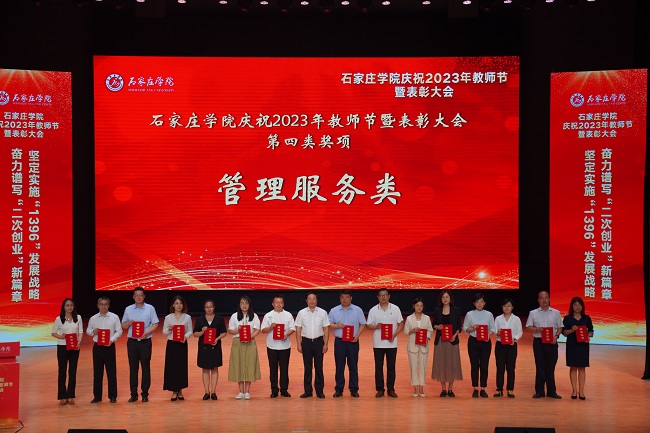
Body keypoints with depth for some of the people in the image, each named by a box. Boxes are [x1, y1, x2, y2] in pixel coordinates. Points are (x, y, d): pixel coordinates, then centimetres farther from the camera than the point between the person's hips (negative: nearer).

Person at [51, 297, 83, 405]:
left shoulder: (78, 318, 3)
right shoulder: (59, 319, -2)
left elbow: (81, 331, 4)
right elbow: (53, 332, 3)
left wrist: (79, 341, -12)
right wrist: (60, 336, -16)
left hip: (74, 347, 2)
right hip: (62, 347, -2)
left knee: (73, 371, 4)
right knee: (62, 371, 2)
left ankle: (71, 396, 12)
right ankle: (62, 396, 9)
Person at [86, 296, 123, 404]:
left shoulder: (114, 317, 0)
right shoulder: (93, 319, 7)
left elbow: (119, 331, 0)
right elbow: (88, 330, 15)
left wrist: (112, 340, -15)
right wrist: (93, 331, -8)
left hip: (109, 346, -2)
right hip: (97, 347, 2)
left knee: (111, 371, 0)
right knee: (97, 372, 7)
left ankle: (112, 396, 8)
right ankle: (97, 396, 15)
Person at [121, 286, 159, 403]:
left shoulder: (150, 308, 2)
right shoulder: (128, 309, 8)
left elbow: (155, 324, -1)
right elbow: (123, 326, 12)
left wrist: (147, 333, -16)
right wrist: (129, 323, -10)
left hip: (145, 341, -2)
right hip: (132, 341, 2)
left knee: (146, 367, 1)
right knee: (133, 368, 3)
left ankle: (145, 393, 8)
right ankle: (133, 394, 9)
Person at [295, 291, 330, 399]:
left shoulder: (323, 313, 3)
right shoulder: (301, 313, 3)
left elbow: (326, 329, 3)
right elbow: (298, 329, 3)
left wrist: (325, 344, -3)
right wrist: (298, 344, -2)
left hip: (318, 341, 0)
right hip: (306, 341, 0)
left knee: (319, 367, 2)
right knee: (307, 367, 5)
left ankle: (319, 391, 9)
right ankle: (308, 391, 11)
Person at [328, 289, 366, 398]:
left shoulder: (357, 310, 4)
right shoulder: (334, 311, 6)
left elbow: (362, 324, 4)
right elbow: (328, 324, 6)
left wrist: (357, 336, -9)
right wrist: (337, 326, -14)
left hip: (353, 341, -1)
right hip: (339, 341, 1)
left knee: (353, 366, 2)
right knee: (339, 366, 2)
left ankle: (354, 389, 8)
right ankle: (339, 389, 8)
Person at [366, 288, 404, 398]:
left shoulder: (395, 309, 3)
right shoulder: (373, 310, 4)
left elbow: (401, 323, 4)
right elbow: (369, 325, 5)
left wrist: (394, 335, -9)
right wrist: (376, 327, -16)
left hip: (392, 343, 0)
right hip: (378, 343, 0)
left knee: (391, 367, 4)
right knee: (378, 367, 2)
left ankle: (391, 389, 11)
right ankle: (380, 389, 9)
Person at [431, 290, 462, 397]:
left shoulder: (456, 310, 4)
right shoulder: (437, 310, 7)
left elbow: (459, 326, 3)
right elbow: (433, 324, 11)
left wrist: (455, 335, -12)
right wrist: (437, 327, -11)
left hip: (452, 340, -1)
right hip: (440, 340, 1)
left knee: (452, 363, -1)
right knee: (441, 364, 1)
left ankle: (450, 389, 8)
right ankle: (443, 389, 9)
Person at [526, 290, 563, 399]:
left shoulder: (556, 313, 8)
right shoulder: (533, 313, 7)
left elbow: (560, 327, 9)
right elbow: (529, 327, 4)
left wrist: (556, 336, -8)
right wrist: (537, 329, -15)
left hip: (552, 342, 1)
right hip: (538, 341, 0)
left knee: (551, 367, 3)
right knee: (540, 366, 1)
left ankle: (551, 391, 10)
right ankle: (539, 391, 8)